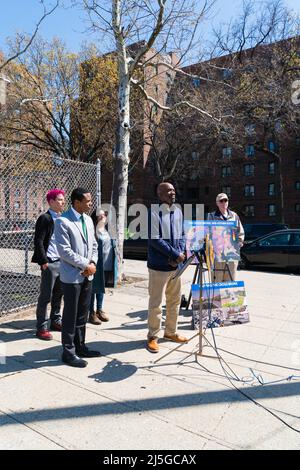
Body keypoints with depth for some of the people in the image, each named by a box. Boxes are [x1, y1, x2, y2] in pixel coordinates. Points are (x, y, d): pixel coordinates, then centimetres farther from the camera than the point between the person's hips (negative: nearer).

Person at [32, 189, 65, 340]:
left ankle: (56, 321, 29)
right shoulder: (45, 218, -10)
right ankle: (41, 328, 11)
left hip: (62, 262, 7)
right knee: (46, 296, 0)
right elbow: (38, 241, -14)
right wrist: (43, 262, -16)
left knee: (58, 294, 15)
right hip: (50, 263, -7)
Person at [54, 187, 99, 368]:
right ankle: (68, 352, 18)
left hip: (87, 275, 7)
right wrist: (85, 265, -15)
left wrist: (93, 263, -4)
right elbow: (64, 251, -18)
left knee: (83, 314, 15)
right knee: (70, 315, 4)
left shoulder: (88, 220, 10)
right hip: (72, 276, -7)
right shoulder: (63, 221, -13)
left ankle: (80, 346, 29)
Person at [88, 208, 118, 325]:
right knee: (93, 288, 6)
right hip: (97, 266, -8)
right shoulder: (93, 231, -16)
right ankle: (92, 313, 19)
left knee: (101, 288, 19)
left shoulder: (106, 230, 10)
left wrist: (114, 263, 16)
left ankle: (99, 310, 33)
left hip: (107, 265, 8)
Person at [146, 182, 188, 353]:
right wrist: (176, 255, -15)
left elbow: (181, 236, 13)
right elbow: (155, 239, -18)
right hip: (159, 265, -7)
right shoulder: (154, 211, -11)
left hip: (176, 265, 7)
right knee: (156, 303, 2)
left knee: (175, 300, 17)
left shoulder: (178, 211, 10)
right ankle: (153, 337, 17)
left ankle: (171, 332, 33)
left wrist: (180, 253, -5)